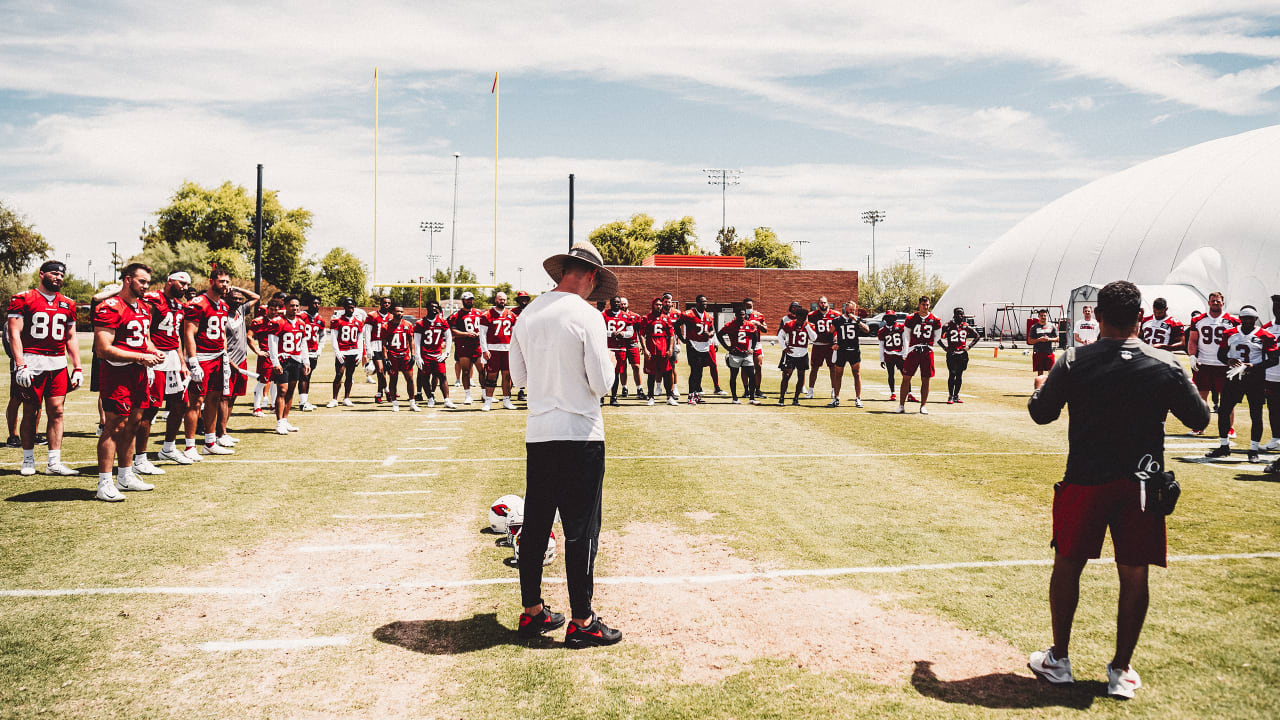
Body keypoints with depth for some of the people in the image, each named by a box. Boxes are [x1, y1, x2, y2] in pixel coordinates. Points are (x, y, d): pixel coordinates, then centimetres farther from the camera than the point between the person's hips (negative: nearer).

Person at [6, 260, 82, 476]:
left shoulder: (67, 304, 13)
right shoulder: (23, 299, -2)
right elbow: (14, 333, -6)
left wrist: (78, 368, 11)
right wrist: (20, 366, -15)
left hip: (58, 364, 4)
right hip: (31, 362, -4)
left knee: (56, 412, 1)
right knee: (30, 413, 3)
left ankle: (54, 462, 5)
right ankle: (28, 461, 14)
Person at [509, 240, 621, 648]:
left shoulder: (528, 315, 6)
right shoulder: (587, 316, -12)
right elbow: (601, 384, -12)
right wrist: (604, 358, 6)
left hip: (537, 434, 6)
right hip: (580, 435, -6)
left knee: (535, 524, 14)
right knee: (581, 530, 2)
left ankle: (532, 612, 24)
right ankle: (581, 622, 10)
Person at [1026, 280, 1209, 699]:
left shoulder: (1073, 362, -7)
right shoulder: (1166, 366, -4)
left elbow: (1040, 413, 1)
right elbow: (1200, 419, 6)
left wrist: (1040, 389, 22)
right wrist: (1174, 392, 25)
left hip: (1085, 481, 0)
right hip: (1141, 484, 1)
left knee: (1067, 565, 14)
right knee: (1134, 576, 10)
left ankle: (1058, 660, 23)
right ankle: (1121, 672, 17)